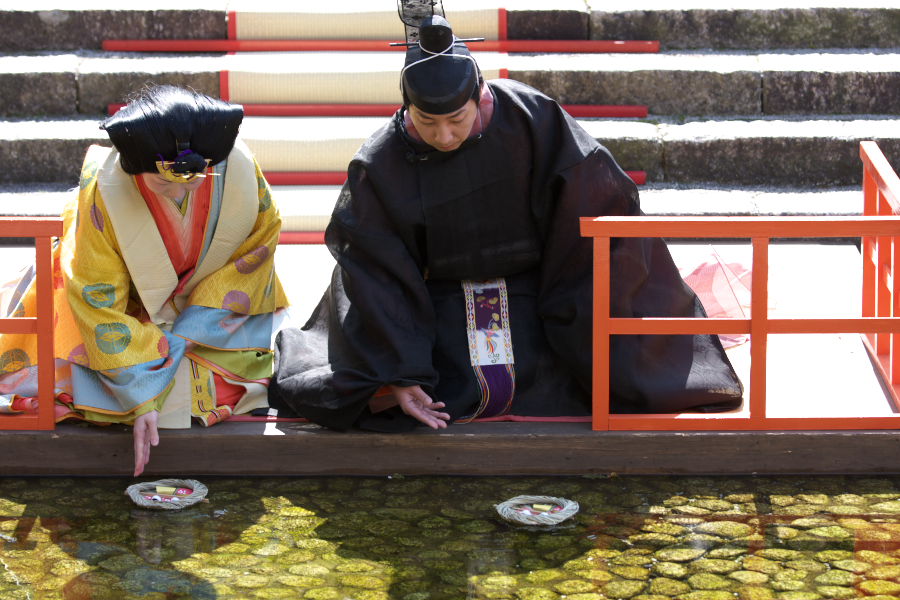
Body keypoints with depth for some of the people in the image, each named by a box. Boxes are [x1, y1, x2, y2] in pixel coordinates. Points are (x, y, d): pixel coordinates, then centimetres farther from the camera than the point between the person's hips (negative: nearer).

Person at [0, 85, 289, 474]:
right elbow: (99, 300, -28)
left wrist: (183, 334, -18)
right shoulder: (104, 189, -33)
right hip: (130, 307, -2)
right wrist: (142, 397, -34)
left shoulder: (237, 168, -29)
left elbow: (260, 241, -11)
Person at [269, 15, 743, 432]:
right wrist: (395, 377, -24)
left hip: (533, 301, 0)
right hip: (441, 311, 0)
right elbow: (376, 280, -16)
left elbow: (600, 209, -13)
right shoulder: (380, 166, -17)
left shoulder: (531, 121, -18)